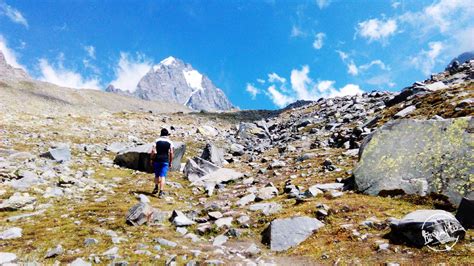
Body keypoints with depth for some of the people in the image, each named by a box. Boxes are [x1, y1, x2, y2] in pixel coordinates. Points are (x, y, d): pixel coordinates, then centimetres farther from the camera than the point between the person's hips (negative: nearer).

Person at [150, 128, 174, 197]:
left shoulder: (157, 140, 1)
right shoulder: (170, 142, 1)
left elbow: (153, 151, -7)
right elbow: (171, 153, -3)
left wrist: (151, 159, 4)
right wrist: (171, 162, 5)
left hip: (157, 160, 1)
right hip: (165, 161, -1)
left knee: (157, 175, 19)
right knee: (162, 176, -2)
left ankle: (156, 188, 17)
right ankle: (161, 192, -7)